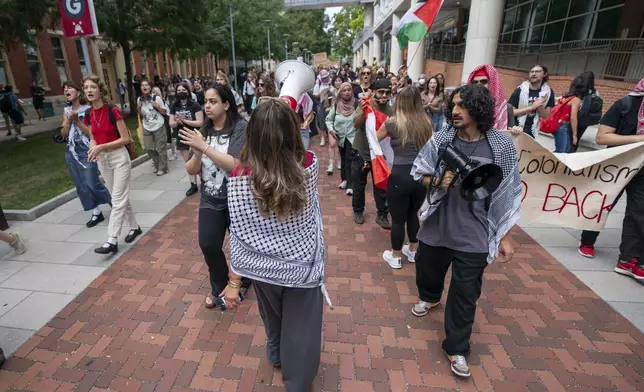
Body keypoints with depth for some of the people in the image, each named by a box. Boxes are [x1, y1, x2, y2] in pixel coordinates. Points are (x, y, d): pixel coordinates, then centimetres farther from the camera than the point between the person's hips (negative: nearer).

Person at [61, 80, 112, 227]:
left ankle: (113, 203, 16)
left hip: (86, 152, -6)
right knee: (81, 186, 7)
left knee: (92, 183, -8)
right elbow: (63, 134, 6)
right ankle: (96, 213, 15)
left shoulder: (88, 109, -7)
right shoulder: (67, 111, 10)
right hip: (71, 153, 6)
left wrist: (77, 120, -13)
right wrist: (69, 120, -7)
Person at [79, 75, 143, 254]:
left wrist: (101, 146, -21)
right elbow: (93, 138, 13)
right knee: (120, 197, 14)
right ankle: (134, 227, 30)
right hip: (102, 160, 7)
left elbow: (126, 139, -15)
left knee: (118, 199, -4)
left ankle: (112, 241, -2)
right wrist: (93, 148, -10)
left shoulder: (113, 111, -14)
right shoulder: (89, 115, 4)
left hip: (119, 158, -7)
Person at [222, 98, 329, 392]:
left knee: (273, 319, 32)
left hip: (264, 270, 2)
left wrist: (234, 282, -2)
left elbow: (240, 239, -14)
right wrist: (286, 114, 15)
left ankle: (276, 355, 62)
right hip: (302, 269, -1)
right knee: (301, 335, 18)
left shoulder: (240, 178, -19)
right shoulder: (310, 166, -16)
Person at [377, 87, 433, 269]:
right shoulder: (426, 122, 2)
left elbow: (375, 138, 10)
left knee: (398, 219, 11)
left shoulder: (392, 122, -8)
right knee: (413, 214, 24)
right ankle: (413, 250, 40)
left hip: (400, 176, -4)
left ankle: (395, 256, 27)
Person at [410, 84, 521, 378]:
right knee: (426, 268, 24)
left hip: (474, 234, -2)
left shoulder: (501, 145, -10)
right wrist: (438, 181, -21)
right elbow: (420, 174, 2)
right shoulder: (441, 139, -7)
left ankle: (456, 348, 28)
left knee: (465, 293, 7)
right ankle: (429, 297, 59)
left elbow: (507, 194, -4)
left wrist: (505, 237, -1)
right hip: (437, 225, 3)